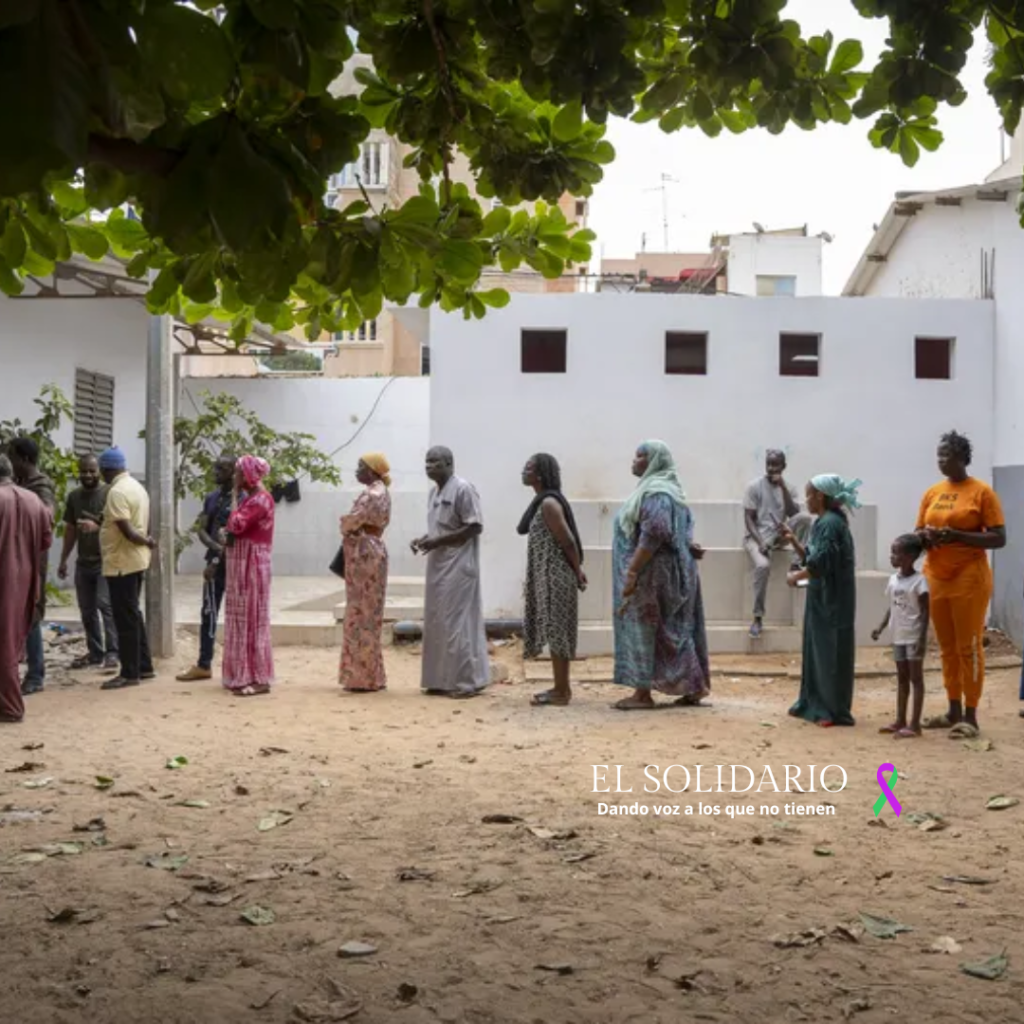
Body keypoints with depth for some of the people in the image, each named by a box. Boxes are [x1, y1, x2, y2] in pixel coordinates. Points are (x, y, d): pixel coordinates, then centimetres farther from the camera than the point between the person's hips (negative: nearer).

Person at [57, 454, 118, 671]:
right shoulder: (74, 496, 10)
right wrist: (63, 560, 15)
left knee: (105, 604, -14)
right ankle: (95, 652, 18)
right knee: (87, 610, 9)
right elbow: (70, 529, 15)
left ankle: (112, 652, -11)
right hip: (83, 562, 6)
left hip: (105, 561, -6)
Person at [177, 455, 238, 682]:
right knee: (208, 613, 7)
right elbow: (201, 529, 6)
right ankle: (204, 665, 14)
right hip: (216, 562, 6)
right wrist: (215, 547, -13)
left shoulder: (242, 499, -8)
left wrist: (222, 556, -15)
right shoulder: (211, 498, 11)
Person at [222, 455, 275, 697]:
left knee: (252, 618, -7)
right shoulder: (251, 498, 16)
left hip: (252, 566, -10)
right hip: (241, 565, 10)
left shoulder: (261, 499, -15)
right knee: (242, 618, 11)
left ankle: (259, 679, -3)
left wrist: (235, 495, -12)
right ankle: (243, 675, 17)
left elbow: (236, 525, -23)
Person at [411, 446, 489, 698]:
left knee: (457, 623, -6)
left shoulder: (463, 489, -14)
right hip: (438, 566, 9)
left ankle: (467, 682, 1)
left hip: (458, 568, -9)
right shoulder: (434, 492, 14)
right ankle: (443, 680, 17)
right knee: (437, 623, 10)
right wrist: (424, 539, 3)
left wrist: (438, 542, -20)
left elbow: (475, 527, -18)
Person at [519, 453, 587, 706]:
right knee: (554, 632, 13)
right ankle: (561, 688, 20)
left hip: (555, 576, -10)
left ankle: (562, 691, 2)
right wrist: (577, 570, 16)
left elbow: (568, 541, -16)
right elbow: (565, 540, 16)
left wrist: (578, 573, -6)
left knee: (556, 631, -4)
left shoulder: (548, 503, -17)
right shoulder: (542, 501, 13)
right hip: (547, 576, 10)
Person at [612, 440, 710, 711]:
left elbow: (653, 535, -26)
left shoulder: (656, 493, -17)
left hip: (652, 572, -10)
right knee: (672, 629, 12)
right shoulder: (655, 488, 16)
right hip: (660, 569, 10)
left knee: (644, 628, -4)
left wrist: (632, 572, -26)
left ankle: (643, 693, 1)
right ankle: (693, 685, 16)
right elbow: (672, 532, 21)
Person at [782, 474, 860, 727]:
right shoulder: (824, 523, 13)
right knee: (817, 651, 14)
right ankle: (815, 704, 23)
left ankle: (834, 711, 3)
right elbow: (812, 558, 18)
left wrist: (797, 576, -10)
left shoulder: (830, 524, -17)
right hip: (822, 600, 10)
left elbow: (819, 564, -24)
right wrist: (794, 541, 8)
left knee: (830, 653, -3)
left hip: (831, 601, -10)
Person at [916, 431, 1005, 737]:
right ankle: (954, 711, 18)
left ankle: (970, 715, 4)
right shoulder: (931, 493, 10)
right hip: (936, 578, 5)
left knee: (969, 647, -1)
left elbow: (999, 539, -10)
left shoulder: (982, 492, -6)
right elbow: (918, 532, 18)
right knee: (947, 648, 10)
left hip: (969, 578, -5)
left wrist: (956, 535, -20)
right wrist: (925, 536, -6)